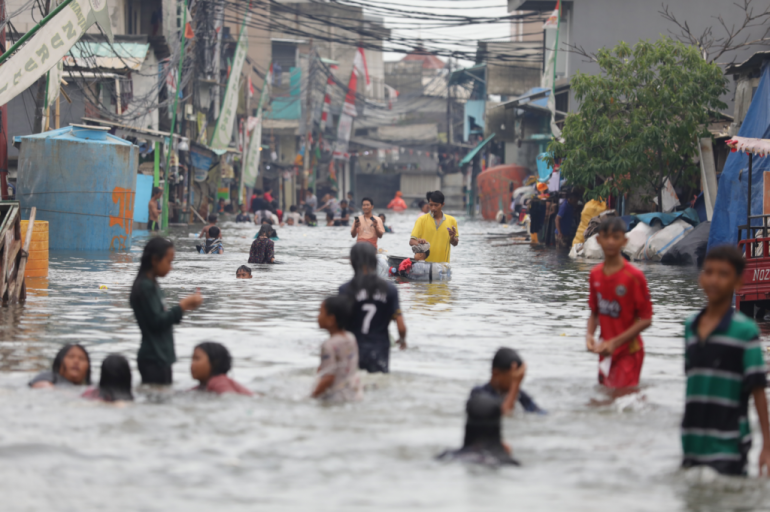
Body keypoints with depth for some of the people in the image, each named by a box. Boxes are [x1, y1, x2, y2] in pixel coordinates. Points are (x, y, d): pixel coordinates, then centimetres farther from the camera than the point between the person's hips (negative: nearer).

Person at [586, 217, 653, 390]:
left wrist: (615, 342, -19)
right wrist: (589, 334, -9)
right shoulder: (595, 274, 2)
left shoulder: (634, 276, -15)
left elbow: (646, 319, -13)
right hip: (606, 352, 6)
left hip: (628, 352, -6)